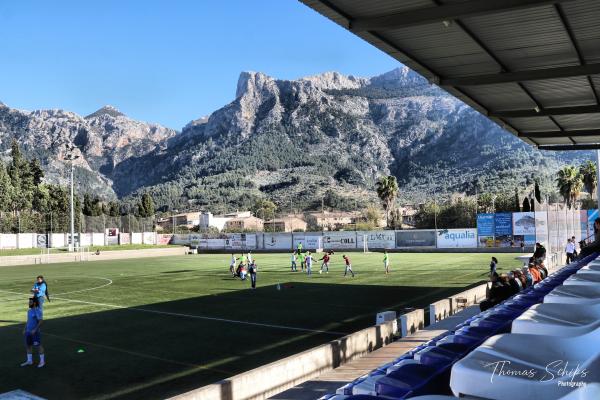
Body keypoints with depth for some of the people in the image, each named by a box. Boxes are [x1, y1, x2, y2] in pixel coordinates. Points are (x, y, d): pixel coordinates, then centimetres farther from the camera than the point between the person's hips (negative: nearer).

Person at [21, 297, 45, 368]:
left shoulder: (38, 311, -16)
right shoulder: (29, 311, 10)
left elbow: (41, 321, -20)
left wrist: (35, 330, -24)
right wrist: (24, 329, 13)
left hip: (35, 332, -8)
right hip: (28, 331, 8)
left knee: (38, 346, -1)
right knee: (28, 345, 12)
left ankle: (42, 361, 9)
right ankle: (29, 361, 23)